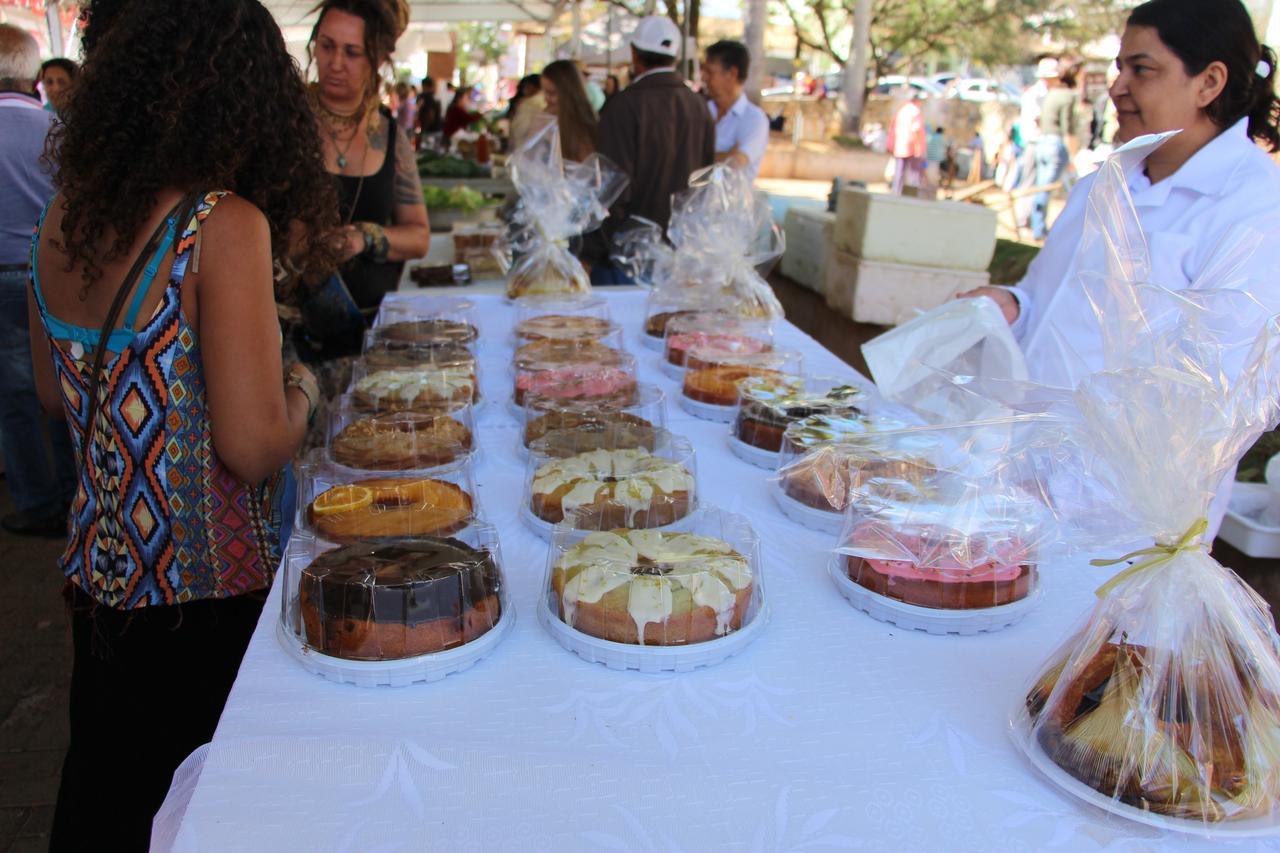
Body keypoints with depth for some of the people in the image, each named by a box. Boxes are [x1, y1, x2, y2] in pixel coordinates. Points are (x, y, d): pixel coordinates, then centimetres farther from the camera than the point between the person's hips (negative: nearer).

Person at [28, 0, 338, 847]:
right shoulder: (225, 224, -21)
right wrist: (300, 386, -4)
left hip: (99, 574, 6)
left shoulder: (63, 215, -1)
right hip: (204, 588, -6)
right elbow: (255, 446, -23)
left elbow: (56, 390, 12)